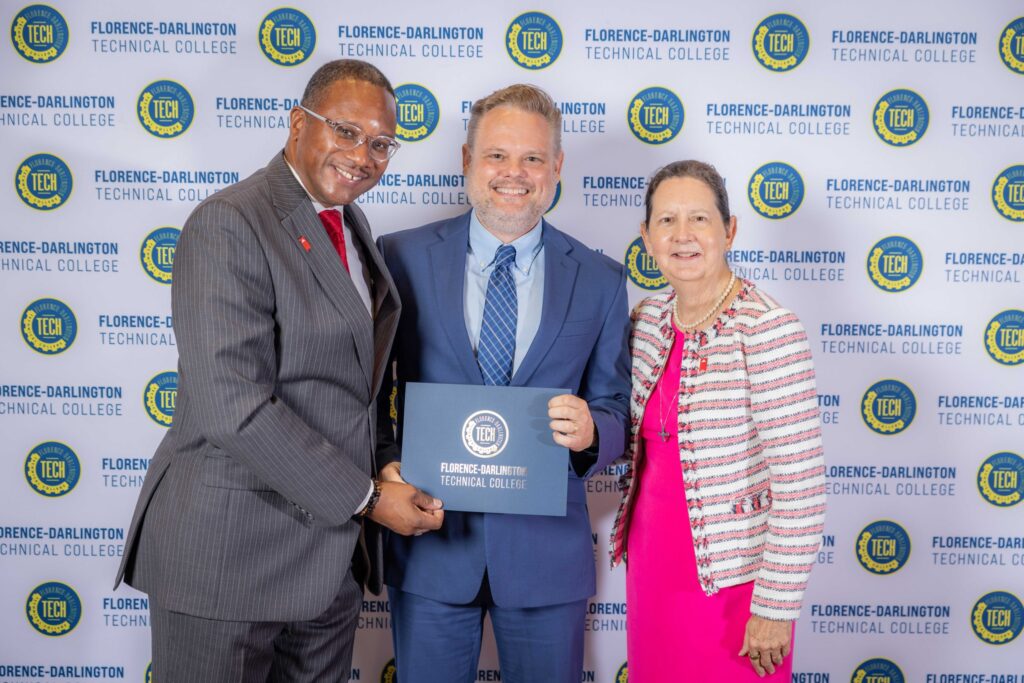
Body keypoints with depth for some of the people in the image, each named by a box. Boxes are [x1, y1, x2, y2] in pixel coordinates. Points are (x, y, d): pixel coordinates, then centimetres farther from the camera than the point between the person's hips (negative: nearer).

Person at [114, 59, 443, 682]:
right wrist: (367, 496, -17)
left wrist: (384, 470, 3)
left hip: (332, 552, 8)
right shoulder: (229, 224, -16)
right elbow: (235, 408, -23)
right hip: (230, 551, -7)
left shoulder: (351, 227, 12)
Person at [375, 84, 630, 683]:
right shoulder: (403, 258, -1)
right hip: (430, 542, 0)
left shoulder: (600, 280, 2)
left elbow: (616, 419, 3)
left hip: (547, 550, 1)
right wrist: (385, 460, -16)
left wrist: (590, 432, -19)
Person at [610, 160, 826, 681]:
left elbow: (801, 483, -18)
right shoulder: (648, 320, 2)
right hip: (651, 571, 6)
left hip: (729, 582, -6)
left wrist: (776, 607, -16)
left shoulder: (768, 330, -18)